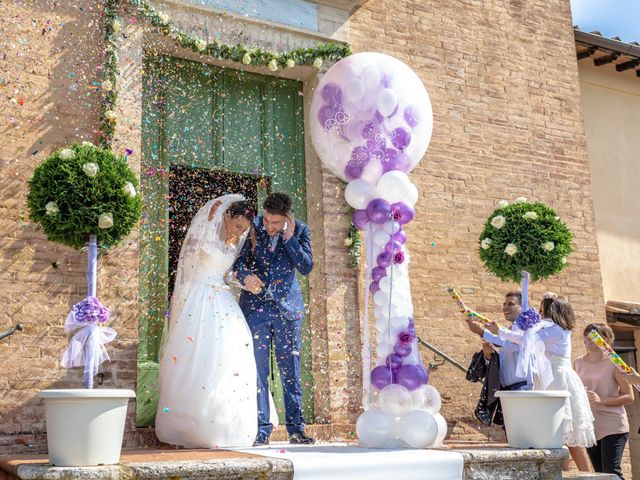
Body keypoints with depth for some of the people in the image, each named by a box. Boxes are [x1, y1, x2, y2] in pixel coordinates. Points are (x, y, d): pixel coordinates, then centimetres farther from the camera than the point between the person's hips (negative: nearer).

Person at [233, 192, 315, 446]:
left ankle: (296, 429, 11)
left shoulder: (300, 230, -2)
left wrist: (289, 236, -16)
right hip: (256, 306, 0)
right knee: (258, 371, 2)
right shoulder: (251, 227, -2)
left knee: (291, 371, 4)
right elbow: (239, 260, 2)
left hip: (287, 308, 0)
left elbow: (306, 267, -9)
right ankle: (261, 431, 8)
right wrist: (245, 276, -19)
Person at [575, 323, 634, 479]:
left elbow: (629, 397, -9)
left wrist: (601, 401, -21)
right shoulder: (578, 363, 7)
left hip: (613, 427, -5)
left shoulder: (614, 364, -8)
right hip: (589, 427, 5)